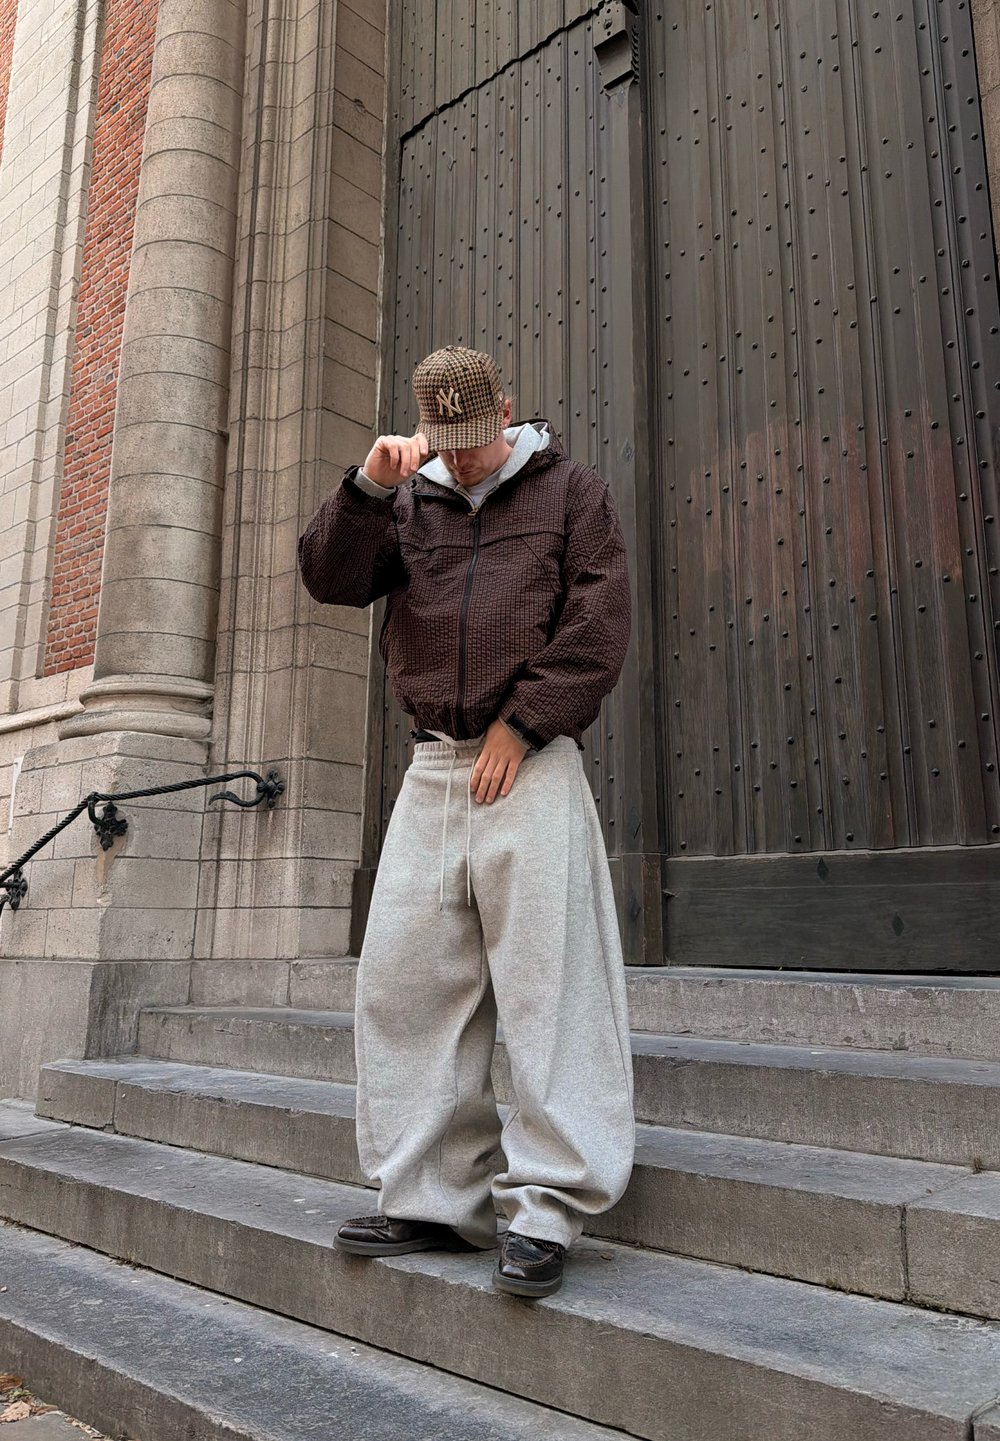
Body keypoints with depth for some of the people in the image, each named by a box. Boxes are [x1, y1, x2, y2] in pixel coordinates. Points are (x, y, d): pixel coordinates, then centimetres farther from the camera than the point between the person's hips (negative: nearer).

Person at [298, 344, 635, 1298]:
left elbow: (597, 625, -2)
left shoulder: (569, 492, 10)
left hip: (531, 768, -4)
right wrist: (368, 487, -7)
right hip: (433, 767, 5)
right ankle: (428, 1199, 12)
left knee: (548, 989, -7)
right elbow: (330, 578, 7)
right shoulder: (409, 504, 20)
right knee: (403, 985, 2)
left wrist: (520, 726, -9)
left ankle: (545, 1211, 1)